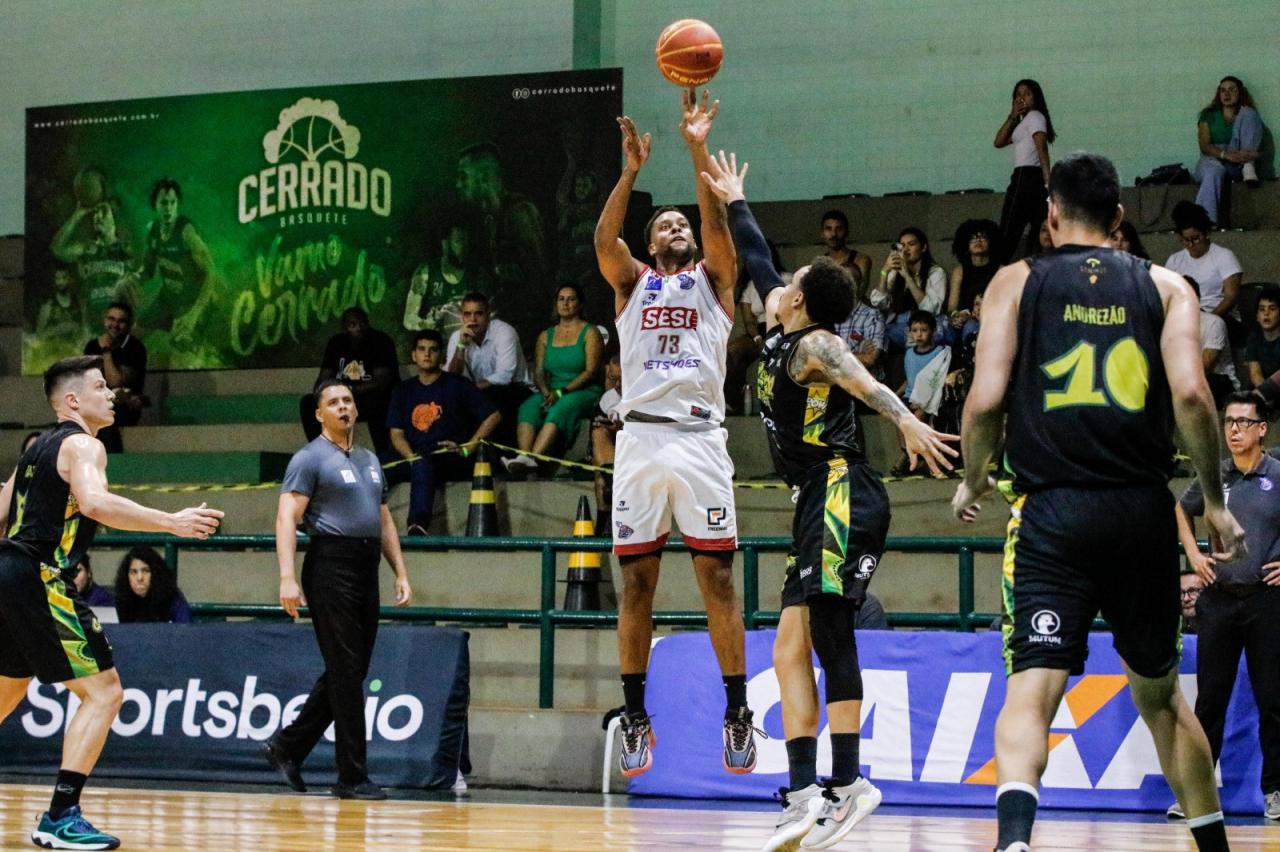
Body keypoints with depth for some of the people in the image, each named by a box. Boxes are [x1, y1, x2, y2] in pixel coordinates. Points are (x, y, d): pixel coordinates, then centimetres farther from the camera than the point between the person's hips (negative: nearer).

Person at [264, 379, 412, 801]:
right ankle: (352, 777, -5)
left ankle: (287, 747, 21)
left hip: (366, 569, 8)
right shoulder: (310, 458, -3)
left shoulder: (369, 460, 20)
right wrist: (287, 577, -21)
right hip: (330, 566, -8)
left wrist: (401, 573, 16)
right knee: (345, 672, -8)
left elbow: (384, 520, 25)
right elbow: (287, 518, -11)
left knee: (349, 672, 9)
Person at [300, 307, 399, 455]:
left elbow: (382, 383, -23)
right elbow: (323, 379, 1)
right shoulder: (336, 343, 2)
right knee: (308, 403, -15)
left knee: (375, 403, -40)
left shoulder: (380, 341, -13)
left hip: (376, 399, -5)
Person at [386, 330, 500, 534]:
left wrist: (467, 448, -5)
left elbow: (493, 416, 6)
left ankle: (418, 525, -58)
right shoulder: (403, 391, 22)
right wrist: (412, 457, -8)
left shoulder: (457, 385, 11)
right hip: (413, 458, 4)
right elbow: (397, 434, 14)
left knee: (423, 465, -40)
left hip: (452, 461, -4)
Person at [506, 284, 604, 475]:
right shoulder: (545, 337, 20)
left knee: (560, 408, -37)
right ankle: (524, 456, -50)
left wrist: (561, 392, -17)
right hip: (552, 393, 4)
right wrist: (546, 392, -11)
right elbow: (538, 373, 12)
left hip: (584, 393, -4)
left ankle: (533, 457, -56)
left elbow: (591, 371, -6)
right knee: (529, 407, -28)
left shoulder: (590, 333, 5)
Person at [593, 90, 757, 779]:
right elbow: (603, 239, -2)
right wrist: (632, 169, -14)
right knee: (636, 581, 2)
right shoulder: (632, 283, 17)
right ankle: (636, 717, 7)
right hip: (640, 435, 2)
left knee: (717, 577, -3)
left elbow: (718, 226, -4)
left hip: (699, 438, -1)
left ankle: (737, 713, 1)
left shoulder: (711, 280, 14)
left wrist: (698, 151, -14)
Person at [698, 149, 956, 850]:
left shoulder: (813, 344, -5)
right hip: (819, 504, 10)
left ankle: (845, 785, -17)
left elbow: (866, 383, -26)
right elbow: (758, 262, 35)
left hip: (842, 497, -10)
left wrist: (906, 422, -44)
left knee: (829, 636, -14)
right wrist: (732, 200, 46)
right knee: (792, 646, 5)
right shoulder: (782, 334, 19)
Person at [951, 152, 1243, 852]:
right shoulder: (1166, 287, 9)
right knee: (1159, 691, 20)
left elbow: (985, 402, -3)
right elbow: (1190, 394, -6)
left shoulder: (1016, 283, 7)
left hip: (1051, 512, -2)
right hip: (1142, 510, 2)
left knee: (1031, 690, -11)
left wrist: (973, 481, 14)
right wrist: (1215, 500, 5)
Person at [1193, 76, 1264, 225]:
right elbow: (1204, 145, -2)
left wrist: (1252, 155, -21)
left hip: (1239, 164, 1)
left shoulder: (1248, 114, 14)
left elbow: (1260, 150, 6)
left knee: (1248, 114, -13)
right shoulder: (1209, 115, 12)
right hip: (1213, 159, -1)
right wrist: (1226, 154, -23)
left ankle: (1248, 168, -31)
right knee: (1214, 172, -41)